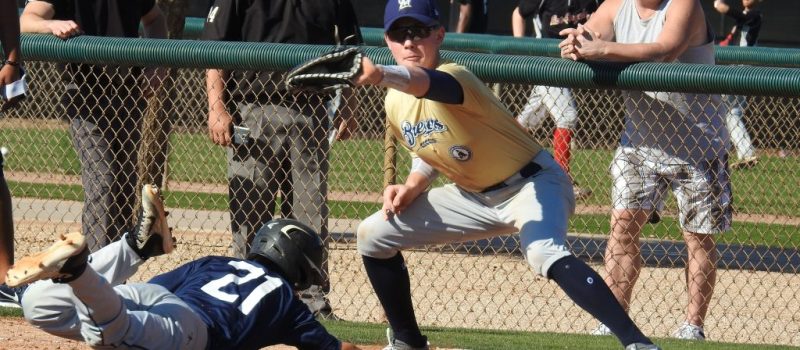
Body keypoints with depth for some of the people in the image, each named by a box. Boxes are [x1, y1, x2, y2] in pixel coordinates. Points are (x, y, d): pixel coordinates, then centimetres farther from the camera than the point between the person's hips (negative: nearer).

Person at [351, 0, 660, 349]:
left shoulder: (455, 76, -27)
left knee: (544, 253, -38)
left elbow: (427, 83, -53)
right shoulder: (395, 101, -2)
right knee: (373, 235, 7)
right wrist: (413, 185, -6)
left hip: (533, 183, -9)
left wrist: (380, 75, -73)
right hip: (474, 195, 9)